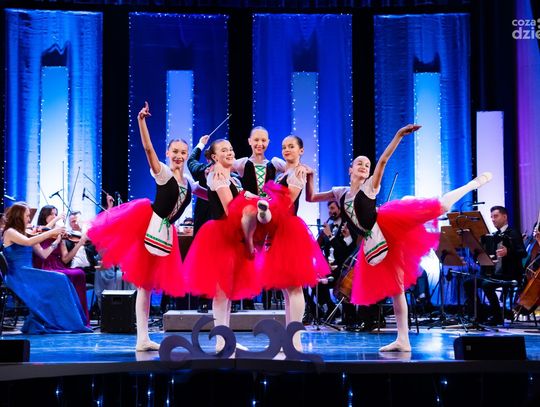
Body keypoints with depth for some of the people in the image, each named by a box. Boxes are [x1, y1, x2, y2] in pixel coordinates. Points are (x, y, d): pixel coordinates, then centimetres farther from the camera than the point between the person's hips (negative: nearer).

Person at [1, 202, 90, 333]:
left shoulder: (27, 234, 19)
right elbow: (28, 242, -24)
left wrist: (56, 240, 6)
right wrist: (51, 232, -21)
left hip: (28, 275, 7)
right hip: (17, 277, -7)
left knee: (60, 280, -15)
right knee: (57, 281, -21)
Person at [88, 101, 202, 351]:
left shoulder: (189, 183, 12)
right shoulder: (162, 172, -6)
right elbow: (148, 148, -22)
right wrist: (141, 121, -35)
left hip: (164, 231, 6)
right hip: (147, 221, -6)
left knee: (147, 282, 9)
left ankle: (142, 339, 11)